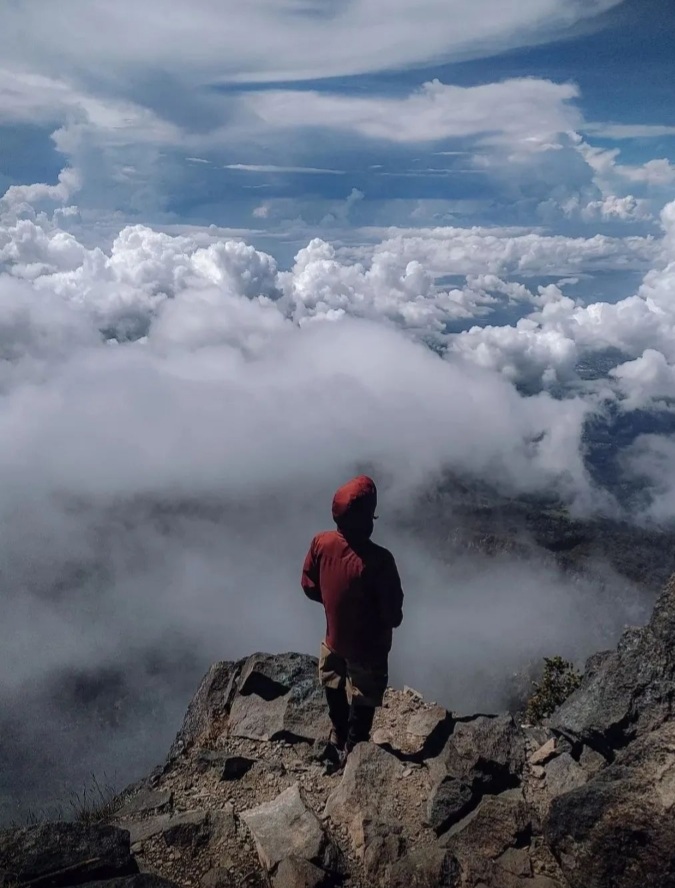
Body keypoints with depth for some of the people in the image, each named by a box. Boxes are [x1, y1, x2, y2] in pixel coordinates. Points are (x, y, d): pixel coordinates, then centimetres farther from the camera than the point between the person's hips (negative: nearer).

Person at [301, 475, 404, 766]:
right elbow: (393, 616, -24)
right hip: (367, 647, -5)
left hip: (334, 639, 5)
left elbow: (309, 587, -4)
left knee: (337, 694, 32)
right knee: (362, 706, 22)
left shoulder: (320, 543, -20)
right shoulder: (378, 560, -35)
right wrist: (391, 618, -1)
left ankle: (340, 743, 56)